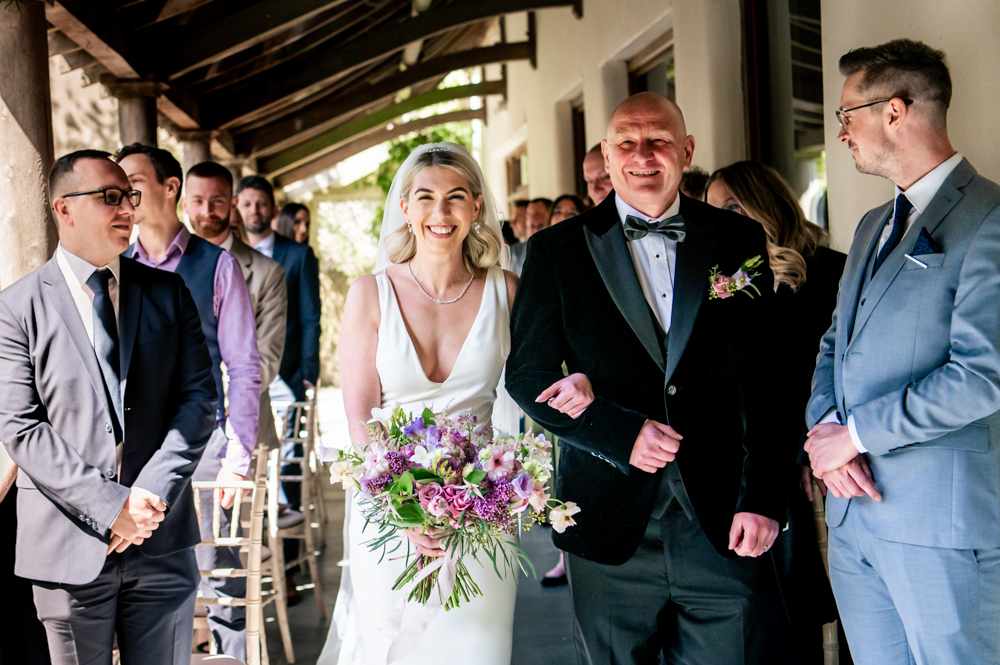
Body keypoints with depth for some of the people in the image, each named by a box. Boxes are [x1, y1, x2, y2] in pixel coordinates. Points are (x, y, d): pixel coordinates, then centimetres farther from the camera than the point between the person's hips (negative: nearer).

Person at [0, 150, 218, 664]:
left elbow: (200, 399, 2)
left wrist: (152, 495, -11)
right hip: (70, 547, -2)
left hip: (163, 542, 3)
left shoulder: (168, 293, 7)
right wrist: (112, 506, -16)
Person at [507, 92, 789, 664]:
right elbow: (528, 374, 1)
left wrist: (763, 498, -4)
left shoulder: (739, 241, 5)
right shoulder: (558, 251, 2)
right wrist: (620, 434, -12)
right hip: (612, 529, 0)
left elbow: (768, 378, 3)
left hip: (724, 528, 1)